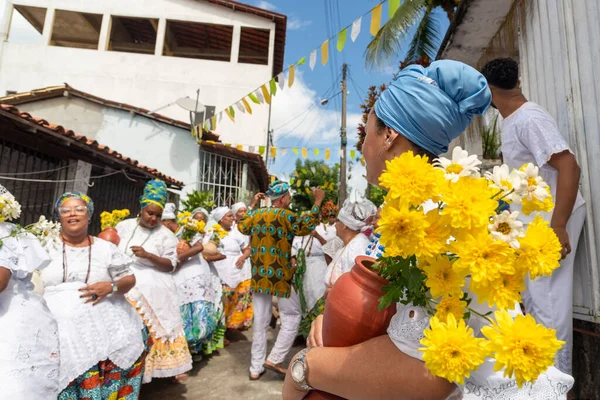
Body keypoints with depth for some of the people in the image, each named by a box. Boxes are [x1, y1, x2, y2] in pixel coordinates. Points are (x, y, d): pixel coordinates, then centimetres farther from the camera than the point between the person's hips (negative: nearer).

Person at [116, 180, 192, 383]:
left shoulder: (165, 234, -2)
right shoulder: (124, 226, 6)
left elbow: (171, 265, -5)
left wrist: (148, 255, -18)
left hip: (153, 289, -2)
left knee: (159, 328, 1)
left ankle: (170, 367, 17)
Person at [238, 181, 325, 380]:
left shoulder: (256, 214, 7)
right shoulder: (284, 215, -11)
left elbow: (242, 227, 23)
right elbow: (305, 227, -16)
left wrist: (252, 206, 27)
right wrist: (317, 202, -11)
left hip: (259, 275, 6)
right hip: (278, 275, -6)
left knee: (260, 320, 14)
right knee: (292, 316, 11)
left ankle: (255, 368, 21)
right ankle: (274, 359, 8)